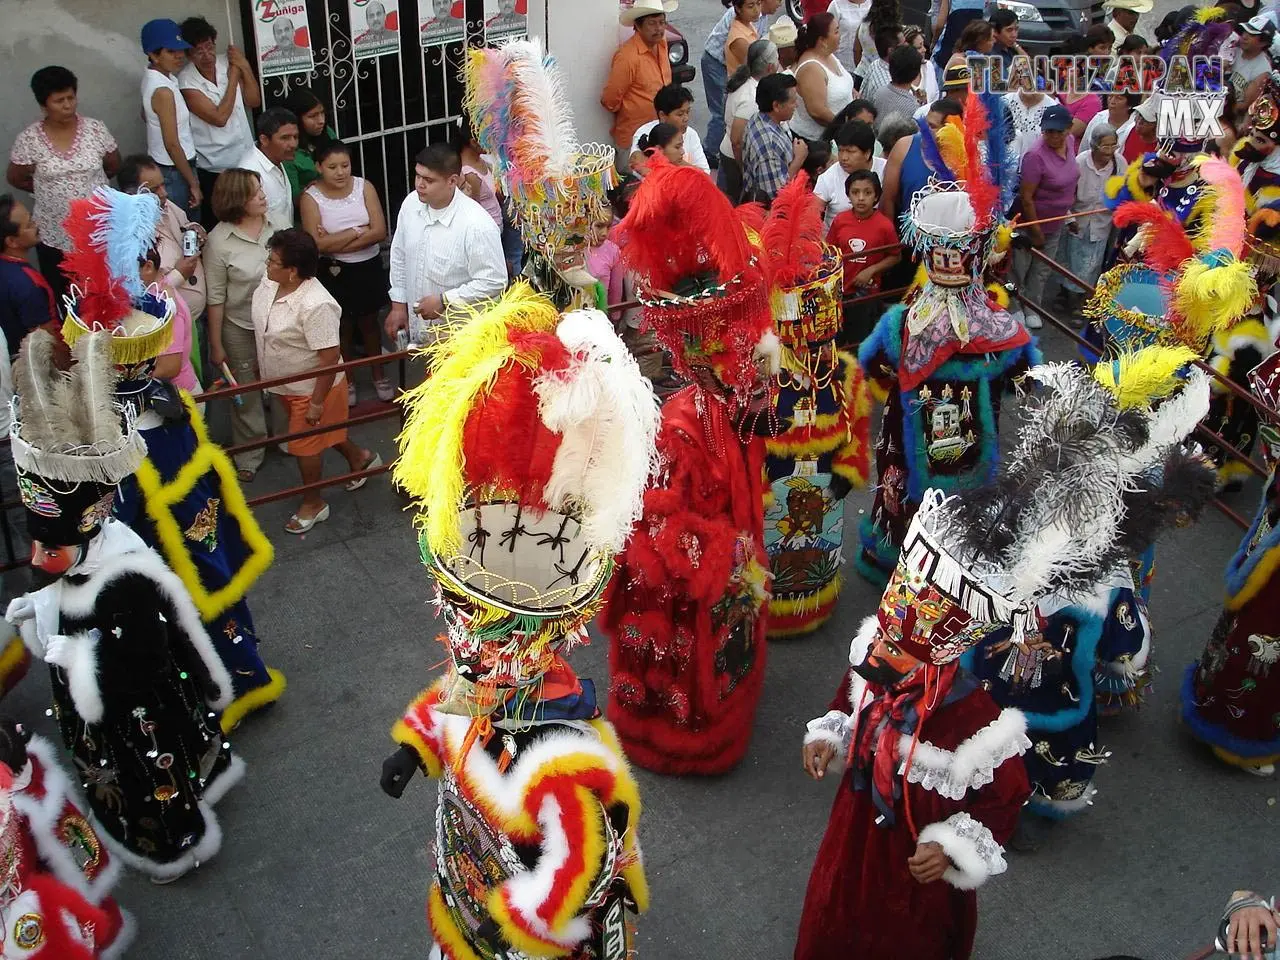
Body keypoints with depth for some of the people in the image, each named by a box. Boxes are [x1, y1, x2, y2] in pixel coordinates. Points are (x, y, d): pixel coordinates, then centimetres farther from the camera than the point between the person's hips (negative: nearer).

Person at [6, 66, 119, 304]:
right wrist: (48, 189, 5)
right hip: (54, 236, 0)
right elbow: (15, 179, 4)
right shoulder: (29, 140, -10)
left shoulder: (96, 129, -7)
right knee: (62, 300, 13)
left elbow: (114, 167, 7)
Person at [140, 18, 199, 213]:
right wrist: (193, 183, -17)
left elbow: (145, 115, 20)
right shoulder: (163, 91, -25)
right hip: (174, 171, -9)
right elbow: (172, 145, -23)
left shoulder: (152, 75, 3)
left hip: (160, 165, 9)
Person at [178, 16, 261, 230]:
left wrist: (245, 67, -11)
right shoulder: (186, 81, -16)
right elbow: (219, 117, -21)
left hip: (244, 159, 4)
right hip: (213, 169, -4)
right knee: (216, 226, 6)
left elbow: (254, 101, 3)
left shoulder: (227, 62, -2)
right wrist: (233, 76, -15)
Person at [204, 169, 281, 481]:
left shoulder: (275, 226, -7)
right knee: (247, 395, 12)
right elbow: (216, 298, -11)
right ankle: (248, 456, 31)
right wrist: (216, 345, -7)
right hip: (241, 328, -3)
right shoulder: (219, 240, -17)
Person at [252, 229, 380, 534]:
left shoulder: (316, 305, -35)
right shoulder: (268, 285, -8)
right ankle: (360, 458, 52)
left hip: (311, 388, -8)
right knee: (323, 430, 27)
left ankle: (312, 503, 31)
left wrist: (317, 402, -24)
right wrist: (262, 370, 19)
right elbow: (265, 332, 10)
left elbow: (330, 357, -30)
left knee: (304, 445, 9)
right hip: (284, 384, 8)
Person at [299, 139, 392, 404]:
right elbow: (317, 244, -21)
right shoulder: (311, 197, -13)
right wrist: (357, 231, -19)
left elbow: (380, 231, -15)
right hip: (334, 272, -2)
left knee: (368, 322, 20)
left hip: (369, 267, 2)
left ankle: (379, 374, 38)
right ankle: (346, 380, 34)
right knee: (343, 326, 15)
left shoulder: (364, 186, -7)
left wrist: (336, 242, -19)